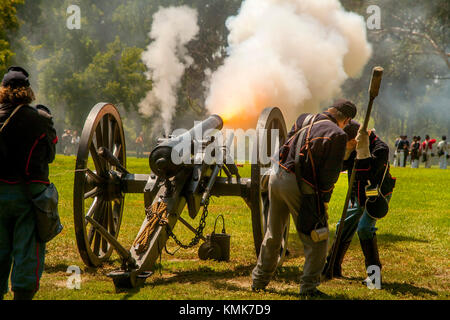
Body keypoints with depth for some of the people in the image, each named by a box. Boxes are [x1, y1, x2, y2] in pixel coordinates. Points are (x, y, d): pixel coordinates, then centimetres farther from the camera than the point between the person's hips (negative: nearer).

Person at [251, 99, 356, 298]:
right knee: (317, 238, 7)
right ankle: (308, 287, 4)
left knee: (273, 234, 21)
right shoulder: (337, 135, -8)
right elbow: (330, 173, -9)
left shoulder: (304, 119, 11)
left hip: (277, 176, 7)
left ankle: (259, 281, 30)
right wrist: (324, 200, 0)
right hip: (300, 186, -7)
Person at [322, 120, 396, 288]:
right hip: (358, 194, 7)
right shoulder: (351, 145, -9)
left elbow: (367, 174, -38)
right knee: (344, 227, 8)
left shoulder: (380, 148, -29)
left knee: (364, 228, -21)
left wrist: (363, 149, -43)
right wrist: (348, 150, -26)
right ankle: (333, 266, 23)